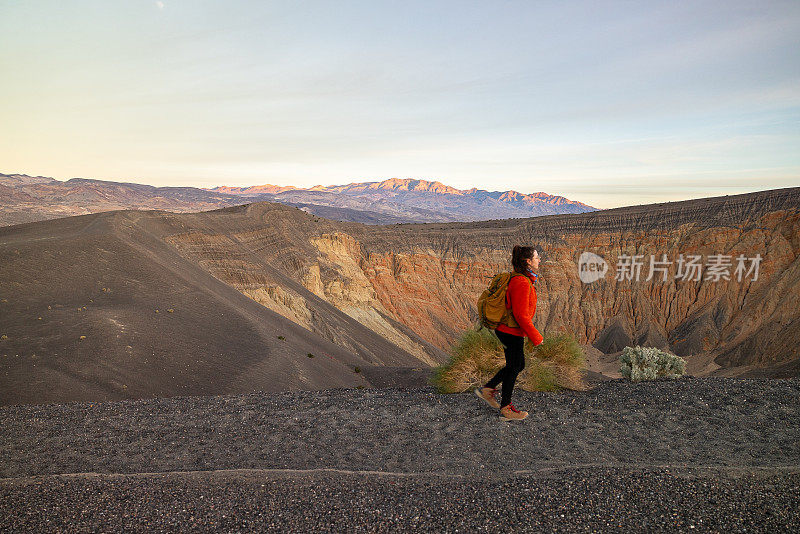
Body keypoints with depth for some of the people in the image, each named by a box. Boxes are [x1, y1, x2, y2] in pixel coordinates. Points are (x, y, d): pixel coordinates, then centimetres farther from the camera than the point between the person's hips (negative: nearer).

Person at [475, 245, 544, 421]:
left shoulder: (520, 279, 9)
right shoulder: (522, 283, -23)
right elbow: (521, 315, -25)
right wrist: (535, 336, -18)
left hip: (506, 329, 10)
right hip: (512, 332, -10)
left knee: (518, 365, 20)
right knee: (514, 367, 5)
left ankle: (487, 389, 28)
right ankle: (505, 409, 22)